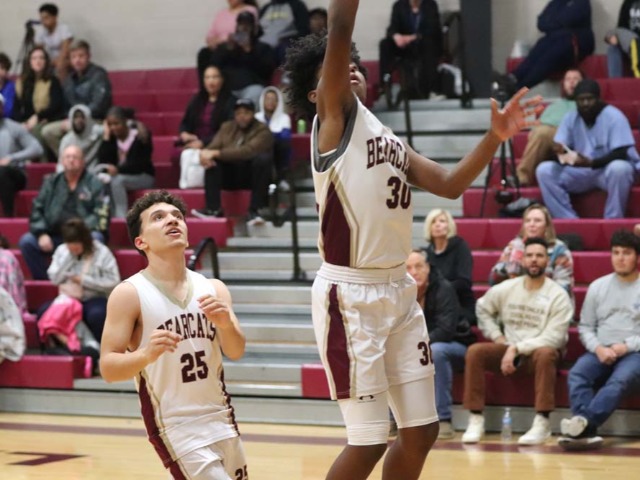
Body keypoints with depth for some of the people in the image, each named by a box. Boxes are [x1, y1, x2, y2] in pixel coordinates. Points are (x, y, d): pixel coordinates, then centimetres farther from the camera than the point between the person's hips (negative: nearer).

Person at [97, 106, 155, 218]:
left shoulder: (140, 136, -13)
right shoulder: (112, 137, 1)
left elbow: (140, 164, -19)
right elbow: (103, 161, -8)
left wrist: (118, 169, -34)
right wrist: (106, 137, -13)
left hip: (143, 177, -5)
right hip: (119, 175, 5)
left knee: (117, 180, -34)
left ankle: (122, 218, -37)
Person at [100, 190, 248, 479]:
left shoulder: (213, 289, 4)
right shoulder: (130, 294, -10)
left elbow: (236, 352, -4)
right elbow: (108, 369, -13)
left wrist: (226, 323, -26)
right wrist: (147, 354, -32)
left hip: (221, 420, 6)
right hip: (175, 427, -6)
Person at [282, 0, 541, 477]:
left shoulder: (392, 140, 18)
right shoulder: (335, 114, -3)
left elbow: (450, 184, 12)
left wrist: (495, 137, 1)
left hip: (399, 291, 8)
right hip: (350, 295, -8)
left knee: (422, 429, 10)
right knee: (369, 440, -7)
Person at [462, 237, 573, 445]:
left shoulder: (558, 296, -9)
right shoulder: (505, 289, 4)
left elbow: (554, 338, -16)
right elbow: (483, 309, 17)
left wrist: (517, 348, -22)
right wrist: (498, 338, 2)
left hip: (539, 353, -4)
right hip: (508, 351, 4)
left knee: (546, 354, -38)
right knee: (475, 351, -21)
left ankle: (542, 423, -37)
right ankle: (476, 420, -20)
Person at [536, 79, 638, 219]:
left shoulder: (613, 117, -15)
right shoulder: (570, 119, -1)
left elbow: (620, 154, -22)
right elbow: (560, 148, -4)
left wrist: (591, 163, -36)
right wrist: (561, 153, -30)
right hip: (583, 172, 5)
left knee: (619, 168, -40)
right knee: (544, 170, -16)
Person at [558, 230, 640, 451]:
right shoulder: (598, 286, 15)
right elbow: (585, 327, 12)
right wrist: (598, 348, -8)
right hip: (601, 352, 3)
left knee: (619, 380, -37)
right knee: (576, 375, -29)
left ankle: (583, 421, -56)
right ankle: (587, 432, -47)